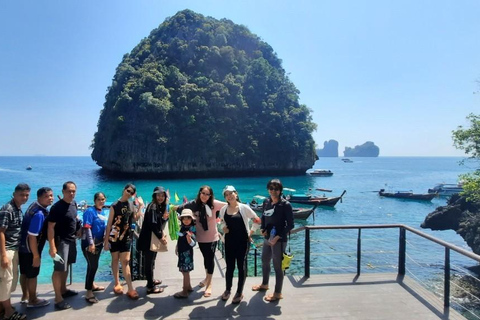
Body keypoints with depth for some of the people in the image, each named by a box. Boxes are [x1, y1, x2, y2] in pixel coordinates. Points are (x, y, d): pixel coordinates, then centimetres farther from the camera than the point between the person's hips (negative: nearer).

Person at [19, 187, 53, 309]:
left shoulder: (35, 206, 2)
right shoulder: (39, 214, -29)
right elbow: (32, 237, -28)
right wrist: (36, 255, -21)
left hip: (23, 247, 9)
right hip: (30, 249, -9)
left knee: (24, 273, 22)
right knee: (32, 275, 7)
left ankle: (26, 295, 39)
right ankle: (33, 300, 23)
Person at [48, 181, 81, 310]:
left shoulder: (73, 203, 5)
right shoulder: (57, 207, -19)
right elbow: (50, 227, -20)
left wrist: (78, 230, 15)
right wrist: (52, 247, -24)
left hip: (72, 239, 8)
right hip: (61, 241, -8)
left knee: (66, 266, 19)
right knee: (59, 269, -4)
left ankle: (64, 290, 34)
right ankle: (58, 299, 2)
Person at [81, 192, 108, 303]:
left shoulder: (102, 212, 8)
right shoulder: (90, 211, -15)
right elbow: (87, 228, -21)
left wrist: (105, 239, 16)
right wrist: (91, 243, -25)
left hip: (98, 242, 8)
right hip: (89, 243, -8)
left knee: (94, 265, 20)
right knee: (92, 265, -9)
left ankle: (91, 285, 36)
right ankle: (89, 293, -4)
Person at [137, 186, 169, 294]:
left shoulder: (161, 206, 12)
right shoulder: (152, 207, -16)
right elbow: (153, 224, -22)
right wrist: (161, 237, -15)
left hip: (154, 238, 9)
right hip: (149, 238, -9)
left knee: (151, 260, 20)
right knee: (149, 261, -1)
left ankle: (151, 280, 34)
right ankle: (150, 287, 6)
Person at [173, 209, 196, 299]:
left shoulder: (191, 229, -19)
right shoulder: (182, 227, 5)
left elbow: (193, 243, -24)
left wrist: (189, 237, -41)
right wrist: (177, 247, 21)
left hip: (187, 253, -8)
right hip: (182, 252, 8)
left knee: (185, 272, -1)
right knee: (184, 271, 19)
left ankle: (185, 292, 8)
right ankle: (189, 287, 35)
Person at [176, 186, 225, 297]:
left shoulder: (214, 204, -16)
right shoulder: (193, 204, -13)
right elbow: (179, 209, -6)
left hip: (212, 237, -2)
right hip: (200, 237, 2)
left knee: (210, 258, 5)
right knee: (206, 258, 20)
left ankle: (209, 284, 19)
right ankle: (207, 277, 45)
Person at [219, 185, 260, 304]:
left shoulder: (244, 208, -12)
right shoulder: (223, 209, -1)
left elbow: (257, 221, -4)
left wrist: (250, 233, -3)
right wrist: (223, 227, -2)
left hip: (243, 241, -3)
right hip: (229, 241, 3)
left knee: (241, 266, 8)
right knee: (229, 266, 13)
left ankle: (239, 293, 23)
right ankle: (228, 290, 34)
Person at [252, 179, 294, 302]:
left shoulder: (285, 205, -16)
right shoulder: (266, 202, 2)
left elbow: (290, 225, -15)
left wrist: (278, 237, -19)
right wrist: (263, 229, 2)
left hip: (279, 240, -7)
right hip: (267, 238, 7)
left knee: (277, 266, 3)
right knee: (264, 261, 23)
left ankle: (278, 293, 19)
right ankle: (264, 284, 46)